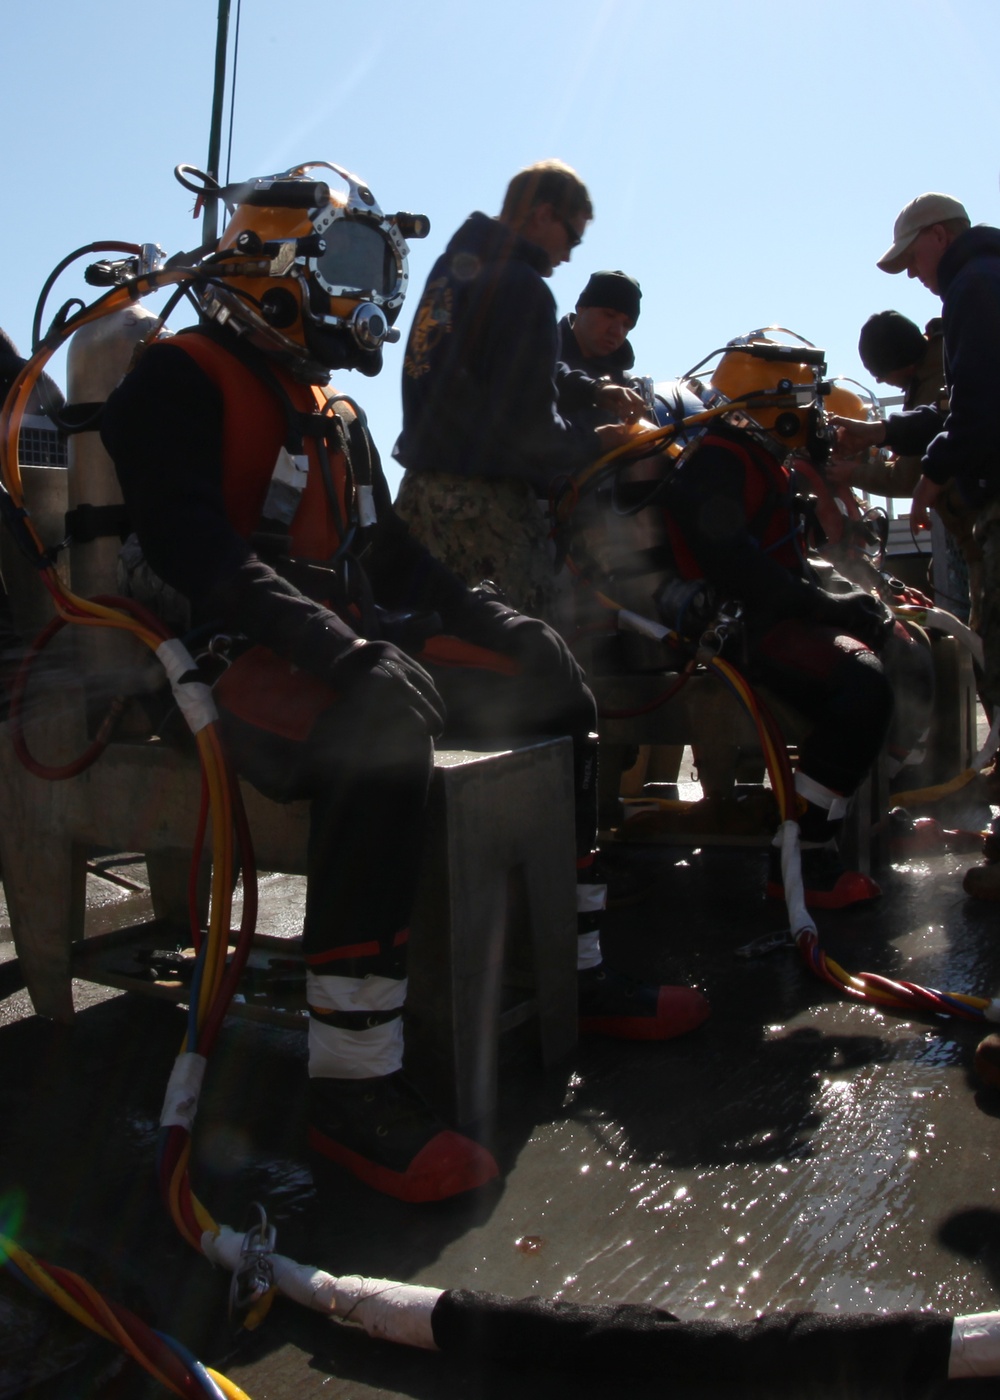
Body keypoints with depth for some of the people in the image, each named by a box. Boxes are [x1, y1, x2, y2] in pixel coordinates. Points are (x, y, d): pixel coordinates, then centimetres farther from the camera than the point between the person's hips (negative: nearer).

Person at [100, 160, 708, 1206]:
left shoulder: (333, 412, 24)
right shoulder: (182, 380, -3)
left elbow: (387, 554, 22)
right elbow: (192, 547, -20)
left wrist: (497, 621, 6)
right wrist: (341, 647, -32)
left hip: (348, 644, 9)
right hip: (223, 655, -9)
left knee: (549, 685, 4)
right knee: (387, 716, -39)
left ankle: (571, 970, 11)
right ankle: (350, 1085, -35)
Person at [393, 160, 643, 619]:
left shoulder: (453, 264, 15)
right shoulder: (523, 287, -14)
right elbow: (527, 421, -18)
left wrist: (592, 391, 15)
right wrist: (593, 443, -1)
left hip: (422, 483, 9)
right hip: (483, 497, -9)